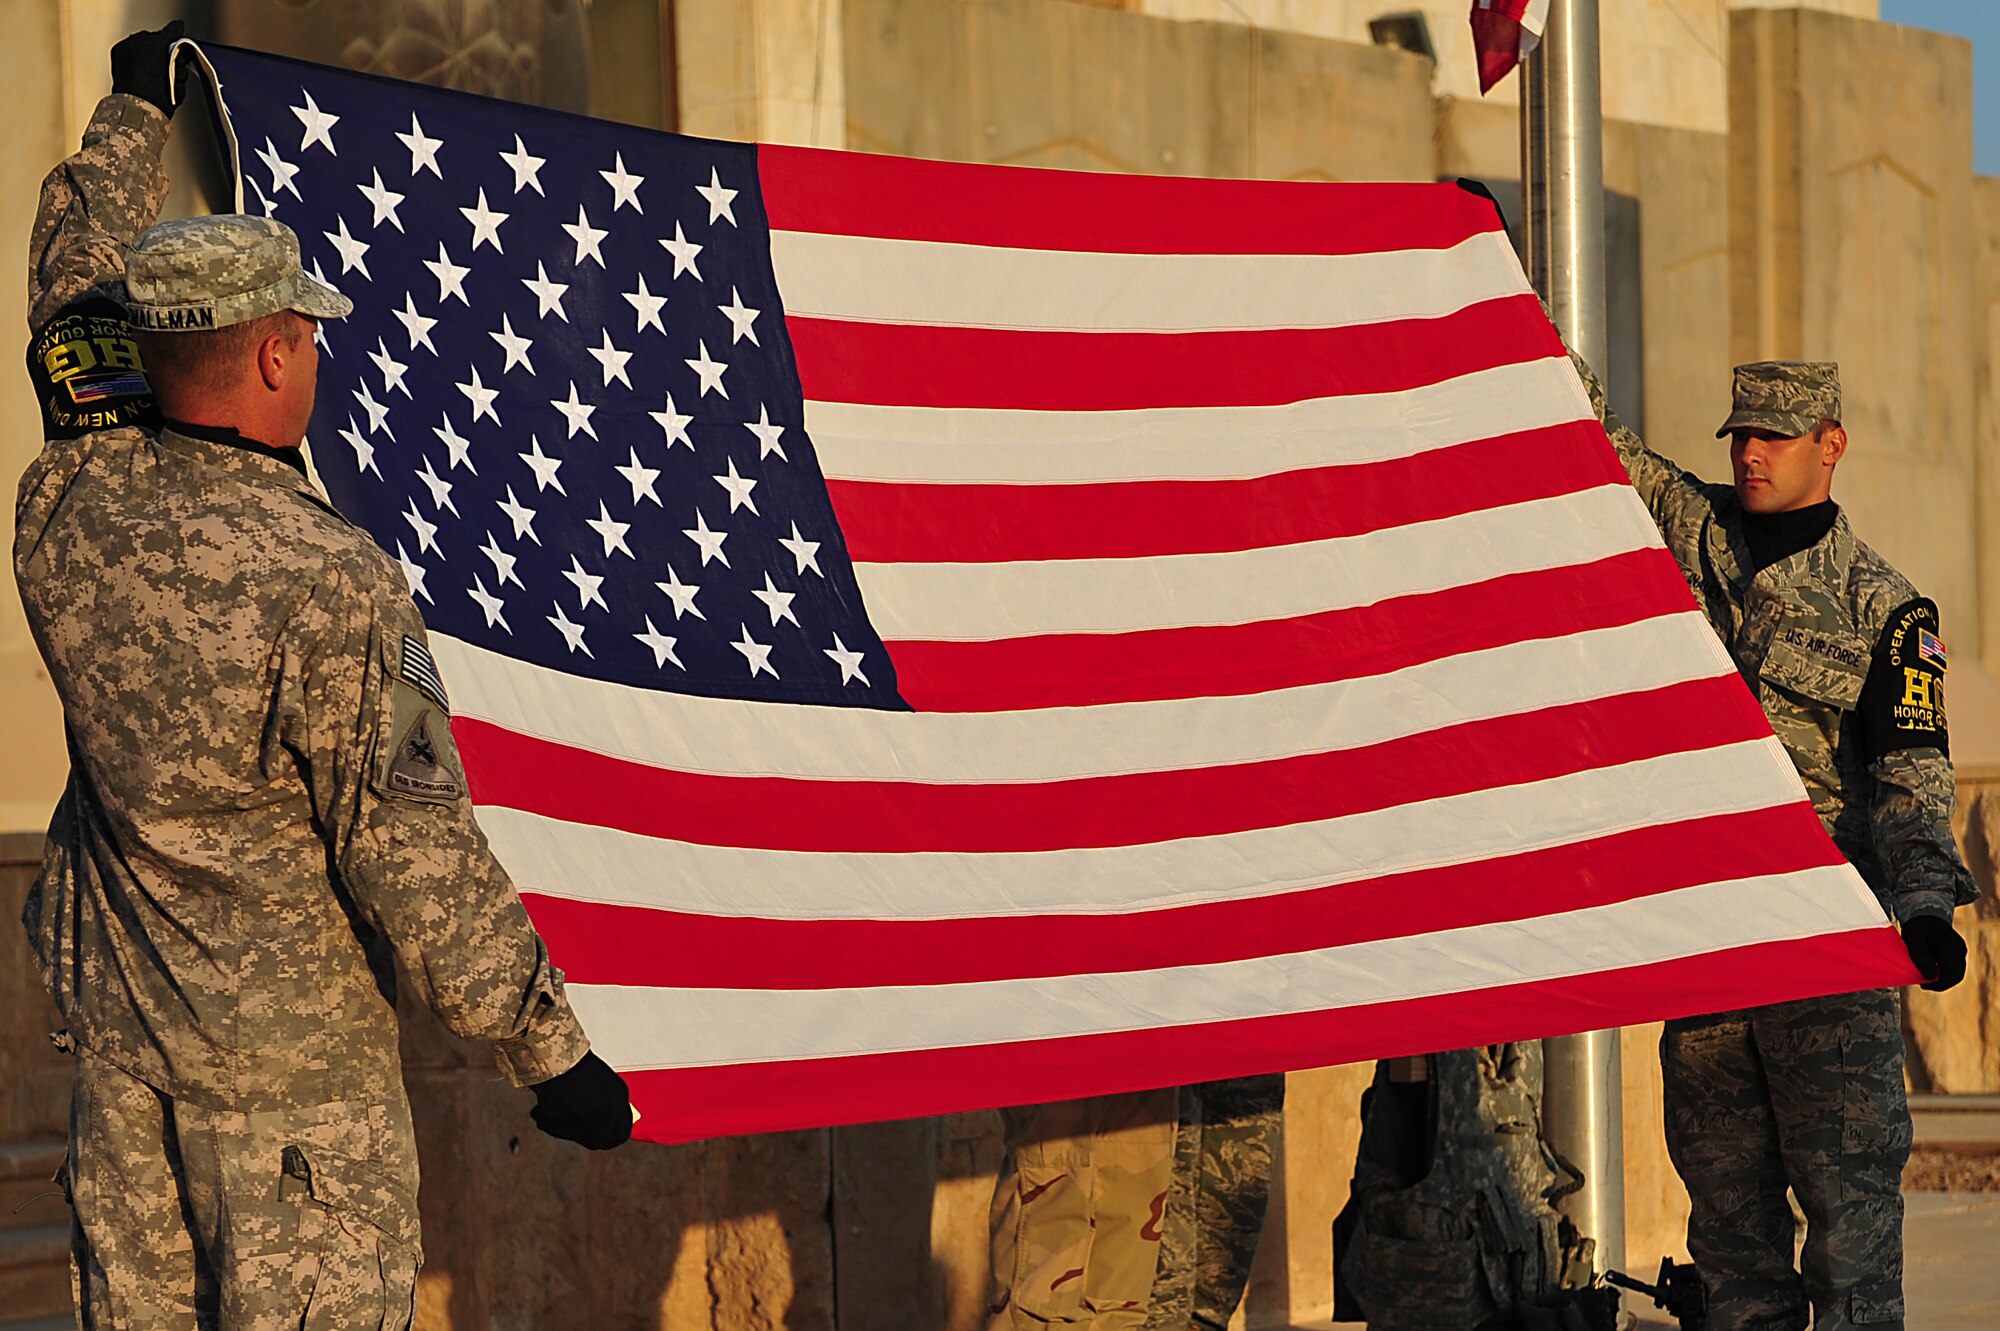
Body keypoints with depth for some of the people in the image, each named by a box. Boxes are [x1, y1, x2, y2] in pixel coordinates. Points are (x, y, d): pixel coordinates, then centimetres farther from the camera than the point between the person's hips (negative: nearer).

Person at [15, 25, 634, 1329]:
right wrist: (550, 1047, -12)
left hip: (116, 1025, 7)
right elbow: (409, 848, -21)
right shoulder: (327, 581, -22)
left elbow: (76, 293, 17)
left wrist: (136, 113, 32)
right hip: (291, 1050, -7)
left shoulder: (72, 507, -3)